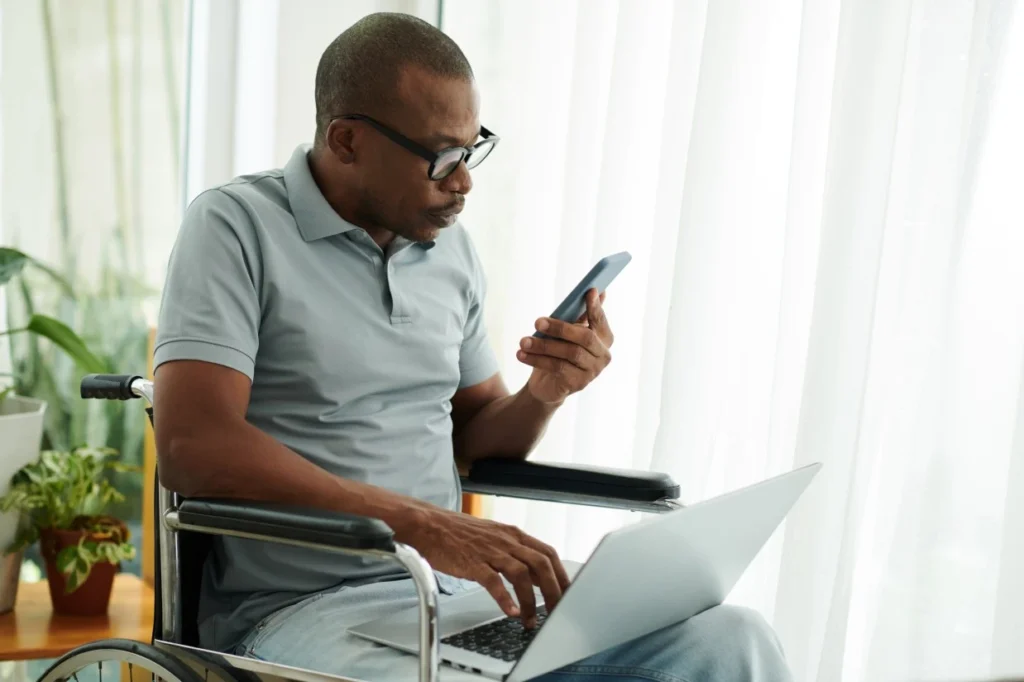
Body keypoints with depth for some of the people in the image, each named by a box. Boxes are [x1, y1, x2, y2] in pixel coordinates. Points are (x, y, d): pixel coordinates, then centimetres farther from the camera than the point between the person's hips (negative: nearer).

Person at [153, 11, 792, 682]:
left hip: (457, 585, 6)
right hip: (304, 605, -6)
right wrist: (423, 525, -26)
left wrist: (544, 394, -2)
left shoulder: (451, 247, 14)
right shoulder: (237, 225, -6)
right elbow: (192, 447, -19)